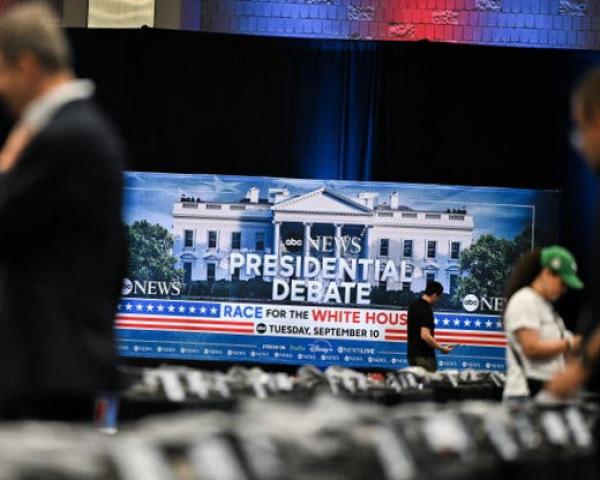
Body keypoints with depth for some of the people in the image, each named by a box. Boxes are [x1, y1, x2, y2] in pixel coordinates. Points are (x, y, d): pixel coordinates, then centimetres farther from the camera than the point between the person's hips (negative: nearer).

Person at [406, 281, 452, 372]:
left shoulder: (414, 305, 12)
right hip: (424, 355, -9)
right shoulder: (426, 309, -18)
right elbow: (425, 335, -25)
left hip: (412, 353, 9)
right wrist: (441, 348, -14)